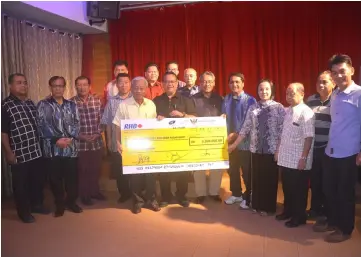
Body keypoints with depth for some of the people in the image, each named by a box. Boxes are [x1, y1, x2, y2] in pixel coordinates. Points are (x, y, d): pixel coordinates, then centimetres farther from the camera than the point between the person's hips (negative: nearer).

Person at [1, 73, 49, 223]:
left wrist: (41, 145, 15)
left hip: (36, 152, 6)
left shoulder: (31, 103, 10)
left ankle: (37, 204, 38)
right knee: (21, 184, 9)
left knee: (39, 179, 17)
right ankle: (24, 212, 25)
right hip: (19, 154, -6)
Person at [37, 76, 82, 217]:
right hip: (52, 148, -2)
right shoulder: (43, 105, 2)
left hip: (71, 147, 2)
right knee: (55, 177, 7)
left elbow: (76, 123, 7)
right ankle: (59, 204, 23)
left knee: (72, 175, 6)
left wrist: (71, 138, -10)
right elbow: (42, 125, -7)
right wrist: (56, 139, -15)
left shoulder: (71, 105, 12)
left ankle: (71, 201, 26)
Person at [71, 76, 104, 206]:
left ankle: (95, 191, 33)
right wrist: (81, 136, -13)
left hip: (97, 142, 3)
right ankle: (85, 195, 25)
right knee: (83, 170, 9)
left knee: (96, 169, 14)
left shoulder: (97, 100, 2)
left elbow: (102, 119, 4)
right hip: (80, 143, -2)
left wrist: (98, 133, -8)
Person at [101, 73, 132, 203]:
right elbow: (107, 123, 9)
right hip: (117, 143, 2)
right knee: (119, 170, 10)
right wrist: (109, 140, 7)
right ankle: (124, 193, 27)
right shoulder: (111, 101, 6)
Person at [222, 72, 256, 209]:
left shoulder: (250, 100, -11)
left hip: (244, 141, -5)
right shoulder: (226, 99, 5)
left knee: (246, 171, 5)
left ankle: (248, 198, 23)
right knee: (232, 168, 17)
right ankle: (236, 194, 35)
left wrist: (236, 134, -19)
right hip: (230, 140, 5)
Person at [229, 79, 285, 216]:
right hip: (256, 149, 3)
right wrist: (234, 144, 4)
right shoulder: (253, 108, 4)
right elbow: (246, 128, 5)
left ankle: (268, 207, 24)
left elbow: (283, 130, -7)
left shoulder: (279, 107, -4)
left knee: (270, 179, 8)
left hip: (272, 150, -3)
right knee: (257, 178, 11)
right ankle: (257, 205, 27)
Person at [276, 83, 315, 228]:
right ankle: (288, 211, 36)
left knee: (298, 190, 8)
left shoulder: (306, 112, -14)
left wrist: (304, 157, -19)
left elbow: (309, 137, -18)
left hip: (298, 160, -7)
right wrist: (278, 150, 17)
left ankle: (299, 216, 23)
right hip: (285, 158, 7)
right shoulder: (288, 111, 10)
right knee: (287, 187, 18)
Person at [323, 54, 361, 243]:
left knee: (345, 193, 8)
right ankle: (333, 222, 36)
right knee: (329, 189, 16)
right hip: (331, 152, 6)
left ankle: (345, 230, 26)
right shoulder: (334, 96, 9)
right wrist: (330, 145, 10)